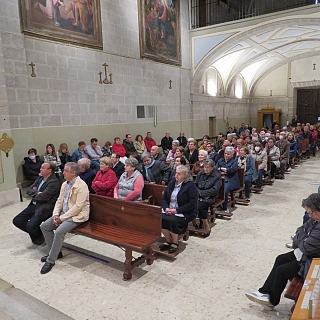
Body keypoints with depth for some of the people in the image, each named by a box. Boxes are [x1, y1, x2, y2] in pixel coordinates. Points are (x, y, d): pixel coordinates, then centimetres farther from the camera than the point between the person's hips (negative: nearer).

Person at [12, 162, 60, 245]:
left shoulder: (54, 182, -17)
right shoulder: (40, 178, 12)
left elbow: (43, 197, -23)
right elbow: (29, 190, 12)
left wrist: (33, 194, -2)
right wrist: (37, 193, -9)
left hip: (44, 208, -9)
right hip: (34, 205, 9)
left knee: (30, 225, -23)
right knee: (16, 220, 1)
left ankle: (40, 236, 11)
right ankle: (35, 232, 17)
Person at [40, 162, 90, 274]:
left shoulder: (82, 186, -19)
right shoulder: (65, 184, 8)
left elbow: (78, 207, -23)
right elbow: (59, 200, 13)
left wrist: (62, 218, -20)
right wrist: (55, 214, -4)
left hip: (76, 216, -9)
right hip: (63, 214, 9)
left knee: (59, 231, -27)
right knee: (44, 226, 0)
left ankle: (51, 260, -10)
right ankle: (55, 252, 13)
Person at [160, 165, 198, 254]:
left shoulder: (191, 186, -8)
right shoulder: (172, 183, 11)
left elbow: (192, 203, -15)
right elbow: (164, 197, 13)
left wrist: (177, 210, -19)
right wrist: (166, 208, -7)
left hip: (184, 213, -6)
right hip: (169, 210, 6)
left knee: (171, 220, -31)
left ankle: (175, 243, -4)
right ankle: (168, 241, 0)